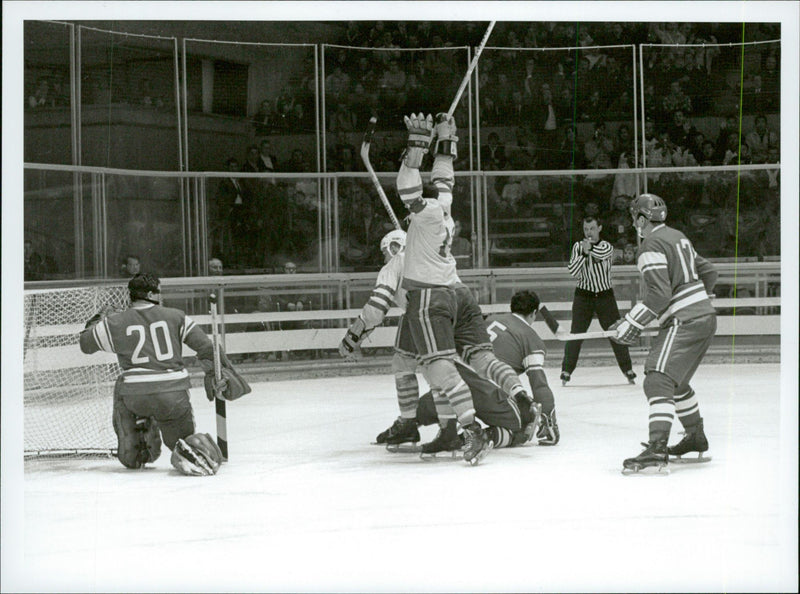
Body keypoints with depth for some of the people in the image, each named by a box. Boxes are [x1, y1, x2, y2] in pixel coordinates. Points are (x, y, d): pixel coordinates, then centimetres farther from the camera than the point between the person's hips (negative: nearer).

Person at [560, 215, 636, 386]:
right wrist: (584, 253, -23)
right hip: (583, 295, 0)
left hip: (605, 295, 0)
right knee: (576, 334, -7)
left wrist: (591, 248, -45)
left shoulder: (607, 246, -4)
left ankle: (627, 369, 9)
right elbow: (573, 271, -12)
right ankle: (566, 371, -3)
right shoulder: (578, 247, 0)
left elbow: (605, 253, -29)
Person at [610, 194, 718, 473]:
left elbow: (659, 294, -21)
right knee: (676, 382, 25)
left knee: (658, 381, -19)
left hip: (684, 322, -10)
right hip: (705, 317, 10)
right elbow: (708, 272, 26)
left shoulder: (651, 246, -12)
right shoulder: (678, 238, 17)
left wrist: (632, 324, -15)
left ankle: (657, 448, -34)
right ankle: (696, 439, 37)